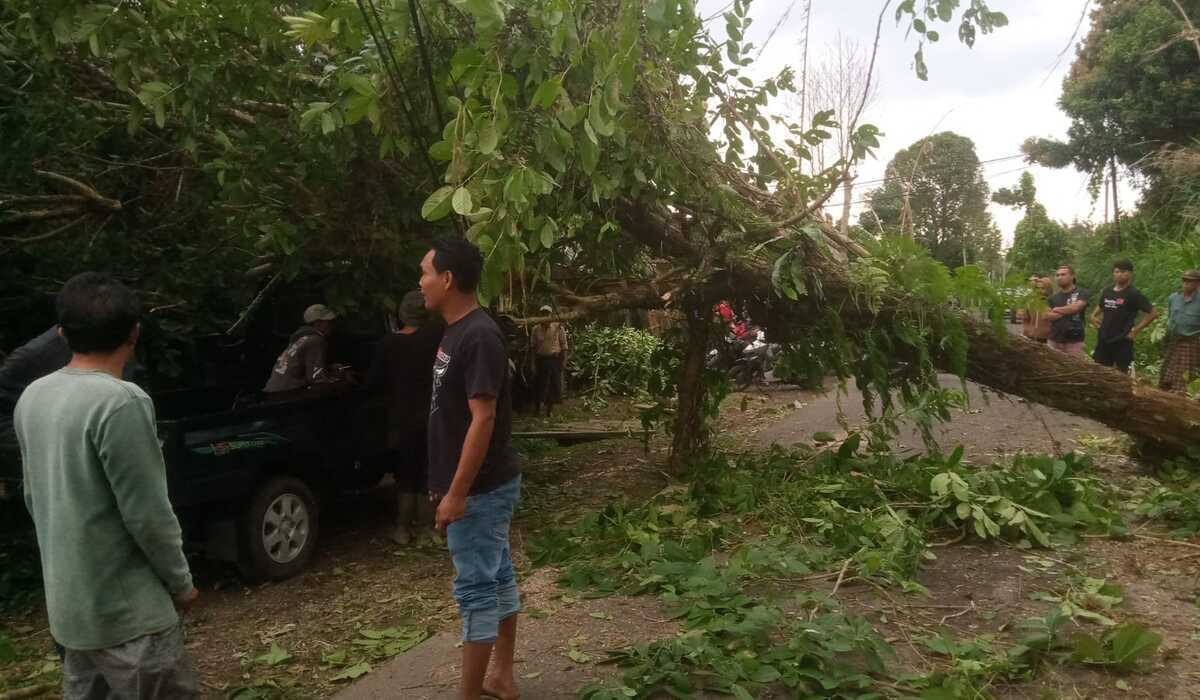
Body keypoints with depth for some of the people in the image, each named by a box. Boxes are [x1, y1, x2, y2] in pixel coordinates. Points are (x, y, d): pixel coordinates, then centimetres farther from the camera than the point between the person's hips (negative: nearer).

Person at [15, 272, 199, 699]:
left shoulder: (32, 397, 3)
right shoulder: (119, 401, -23)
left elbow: (35, 497, 13)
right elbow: (147, 513, -20)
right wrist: (180, 583, -5)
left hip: (68, 601, 8)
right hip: (125, 608, -8)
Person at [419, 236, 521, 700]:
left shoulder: (479, 336, -21)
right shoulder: (456, 331, 10)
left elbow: (483, 419, -24)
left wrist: (456, 493, -23)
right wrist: (446, 483, 19)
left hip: (481, 489, -10)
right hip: (487, 485, 10)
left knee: (475, 589, -1)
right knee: (498, 578, 16)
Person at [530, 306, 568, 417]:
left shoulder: (558, 327, -2)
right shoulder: (536, 330, 5)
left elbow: (564, 345, 0)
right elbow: (534, 347, 9)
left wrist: (564, 360, -7)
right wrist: (534, 363, 5)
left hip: (555, 359, -1)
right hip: (541, 359, 1)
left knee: (554, 385, 1)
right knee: (540, 384, 2)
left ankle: (549, 410, 12)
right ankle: (537, 408, 14)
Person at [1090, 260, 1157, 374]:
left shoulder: (1134, 294, -8)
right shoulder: (1107, 291, 9)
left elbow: (1153, 313, -9)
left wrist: (1135, 330, -11)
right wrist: (1093, 316, 10)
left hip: (1122, 341, -5)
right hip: (1103, 340, 6)